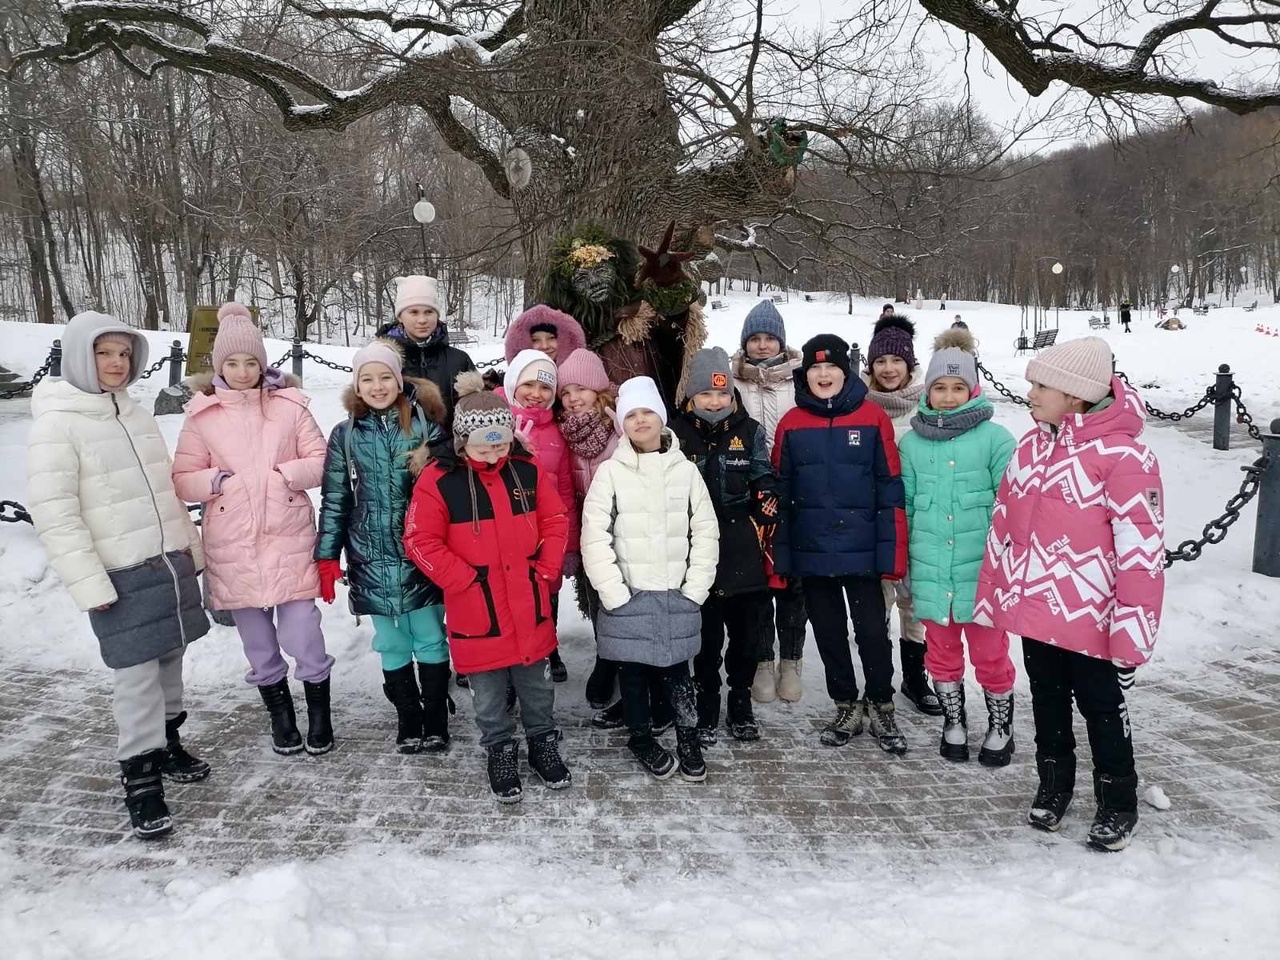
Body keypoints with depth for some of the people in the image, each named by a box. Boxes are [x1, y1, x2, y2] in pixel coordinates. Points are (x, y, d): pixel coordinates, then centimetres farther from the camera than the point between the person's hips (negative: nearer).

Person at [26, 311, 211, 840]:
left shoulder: (137, 413, 9)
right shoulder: (56, 423, -11)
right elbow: (53, 514, -14)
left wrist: (192, 545, 17)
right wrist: (89, 584, -17)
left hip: (171, 562, 6)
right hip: (121, 576, -6)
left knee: (169, 661, 14)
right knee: (136, 676, -3)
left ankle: (166, 744, 33)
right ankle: (140, 780, 9)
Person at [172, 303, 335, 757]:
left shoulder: (289, 405, 0)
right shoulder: (202, 415, 2)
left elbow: (321, 461, 1)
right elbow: (182, 480, 4)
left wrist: (285, 473, -15)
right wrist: (216, 480, -14)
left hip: (289, 540, -1)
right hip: (232, 548, 2)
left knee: (302, 634, -3)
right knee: (258, 642, 13)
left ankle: (320, 713, 21)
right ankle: (280, 715, 33)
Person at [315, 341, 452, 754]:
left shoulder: (423, 423, -1)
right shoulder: (346, 434, 3)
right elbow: (334, 499, 6)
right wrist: (327, 558, 3)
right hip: (371, 558, 2)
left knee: (430, 638, 5)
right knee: (391, 644, 10)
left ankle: (436, 721, 21)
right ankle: (408, 720, 25)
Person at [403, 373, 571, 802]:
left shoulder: (528, 470, -2)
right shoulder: (438, 479, -13)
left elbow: (555, 521, 7)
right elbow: (420, 542, -12)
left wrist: (546, 570, -2)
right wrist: (466, 580, -15)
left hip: (529, 606, 3)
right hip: (476, 611, -3)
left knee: (537, 685, 19)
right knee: (489, 695, 14)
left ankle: (543, 744, 39)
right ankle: (500, 752, 34)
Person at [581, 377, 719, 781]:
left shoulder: (685, 470, 3)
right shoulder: (611, 471, -3)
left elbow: (705, 531, 3)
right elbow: (595, 536, -7)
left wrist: (696, 588, -4)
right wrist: (614, 592, -12)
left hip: (678, 595, 1)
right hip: (627, 596, -1)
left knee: (677, 669, 8)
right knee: (634, 671, 10)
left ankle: (688, 738, 27)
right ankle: (642, 738, 30)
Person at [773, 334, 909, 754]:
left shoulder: (873, 419, -3)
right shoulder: (791, 424, 2)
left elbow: (890, 489, -3)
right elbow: (780, 495, 5)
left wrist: (892, 553, -7)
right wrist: (778, 557, 2)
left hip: (862, 551, -2)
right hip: (812, 553, 2)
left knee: (873, 631, 4)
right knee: (829, 633, 13)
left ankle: (881, 707, 24)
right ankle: (846, 706, 29)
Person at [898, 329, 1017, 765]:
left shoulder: (994, 438, -6)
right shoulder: (912, 442, 4)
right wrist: (902, 563, 11)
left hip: (981, 571, -3)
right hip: (931, 572, 3)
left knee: (989, 654, 10)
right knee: (942, 652, 16)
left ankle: (1000, 727, 33)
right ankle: (953, 723, 36)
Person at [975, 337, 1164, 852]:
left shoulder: (1122, 455, -18)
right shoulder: (1030, 446, 4)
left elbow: (1141, 551, -18)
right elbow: (1003, 527, 10)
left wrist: (1132, 634, -18)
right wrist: (991, 596, 10)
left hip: (1090, 620, -5)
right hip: (1033, 611, 6)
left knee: (1102, 711, 12)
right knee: (1047, 704, 20)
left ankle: (1117, 805, 33)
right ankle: (1053, 785, 40)